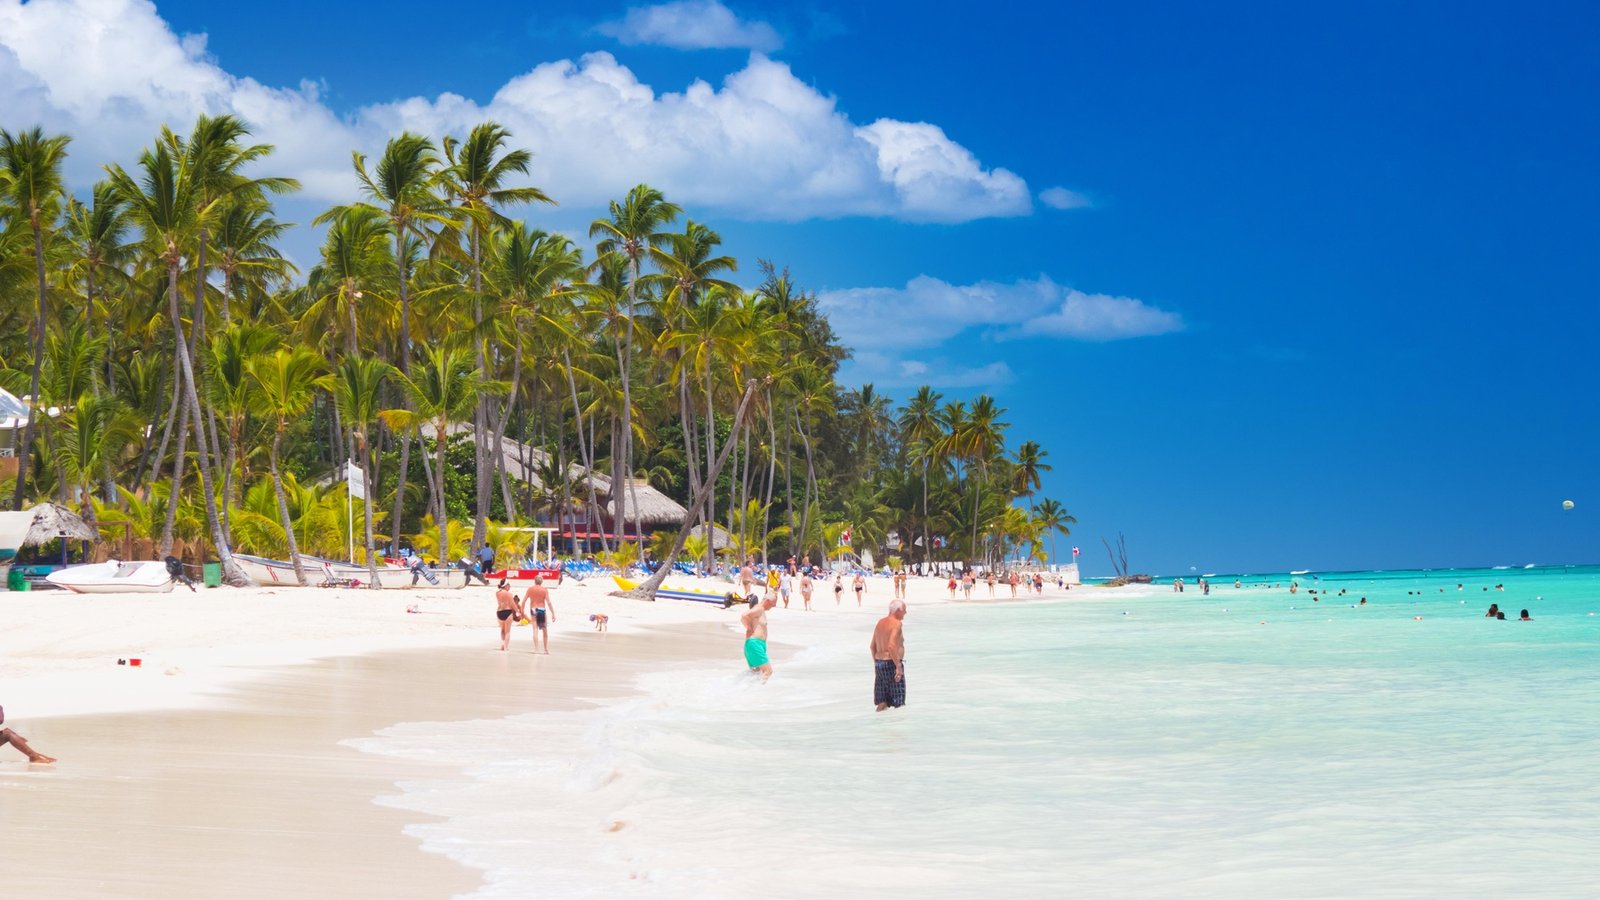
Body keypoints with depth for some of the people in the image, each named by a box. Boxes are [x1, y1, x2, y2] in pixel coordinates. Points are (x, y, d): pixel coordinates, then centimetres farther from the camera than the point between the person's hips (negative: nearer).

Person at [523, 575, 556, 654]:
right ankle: (546, 649, 12)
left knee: (535, 629, 2)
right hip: (541, 610, -2)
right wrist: (553, 614, -7)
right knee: (545, 631, 10)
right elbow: (549, 602, -9)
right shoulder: (545, 590, -4)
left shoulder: (530, 589, 4)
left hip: (533, 610, 2)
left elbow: (524, 600, 4)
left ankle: (536, 648, -7)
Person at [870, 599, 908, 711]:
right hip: (891, 663, -8)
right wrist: (898, 666, -22)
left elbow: (873, 646, 16)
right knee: (898, 701, -3)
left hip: (879, 663, 8)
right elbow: (891, 646, -24)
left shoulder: (880, 622, 12)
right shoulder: (896, 624, -13)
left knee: (882, 702, 12)